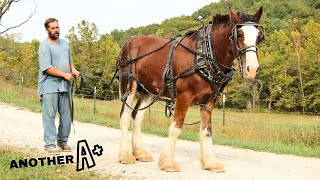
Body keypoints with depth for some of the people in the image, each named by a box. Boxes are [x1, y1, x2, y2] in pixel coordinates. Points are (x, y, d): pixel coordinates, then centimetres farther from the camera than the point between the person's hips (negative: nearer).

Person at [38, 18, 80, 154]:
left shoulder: (64, 43, 14)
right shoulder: (44, 46, -9)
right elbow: (46, 68, -17)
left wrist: (73, 70, 6)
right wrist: (64, 74, -16)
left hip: (64, 86, 7)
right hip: (49, 87, -7)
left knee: (66, 115, 10)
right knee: (49, 115, -5)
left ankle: (63, 141, 21)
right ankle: (50, 144, -1)